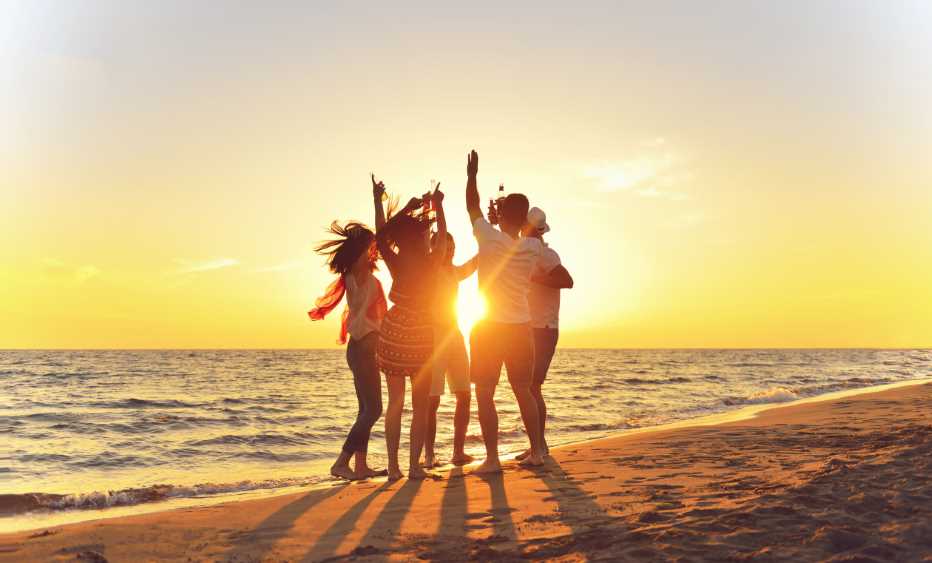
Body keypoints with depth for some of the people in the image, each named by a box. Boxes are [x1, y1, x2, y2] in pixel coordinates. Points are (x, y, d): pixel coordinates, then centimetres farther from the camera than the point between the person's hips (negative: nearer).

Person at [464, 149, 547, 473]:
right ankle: (536, 451, 19)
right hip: (522, 326, 4)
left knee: (484, 394, 2)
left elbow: (472, 207, 6)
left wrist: (472, 175, 20)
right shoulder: (534, 247, -2)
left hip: (489, 328, -4)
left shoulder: (489, 238, -10)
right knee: (523, 391, 16)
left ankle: (492, 458, 0)